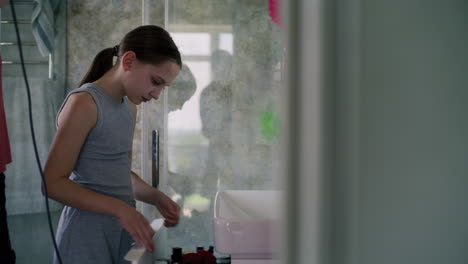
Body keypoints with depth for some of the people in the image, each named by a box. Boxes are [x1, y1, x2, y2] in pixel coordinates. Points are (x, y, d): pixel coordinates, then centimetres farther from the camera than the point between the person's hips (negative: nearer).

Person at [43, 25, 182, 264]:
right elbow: (53, 183, -17)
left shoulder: (129, 106, 11)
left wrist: (156, 197, 1)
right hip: (89, 233, -8)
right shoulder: (84, 103, -14)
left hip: (123, 230, 8)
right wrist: (119, 208, -25)